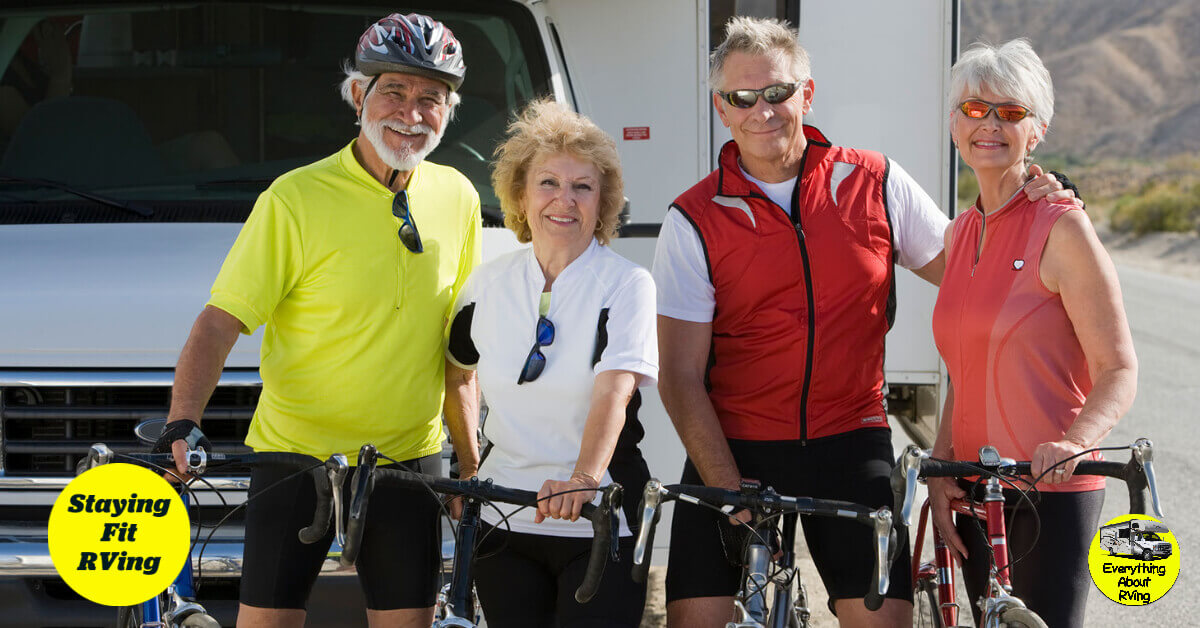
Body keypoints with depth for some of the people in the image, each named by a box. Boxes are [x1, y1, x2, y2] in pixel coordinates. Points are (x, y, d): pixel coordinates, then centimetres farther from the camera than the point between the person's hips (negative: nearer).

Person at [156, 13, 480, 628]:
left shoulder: (457, 199, 3)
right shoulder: (297, 199, -11)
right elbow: (219, 323, -12)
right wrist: (182, 424, -26)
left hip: (407, 458, 4)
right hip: (294, 455, -3)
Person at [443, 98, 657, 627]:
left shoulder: (627, 284, -7)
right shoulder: (490, 282, 6)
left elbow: (614, 391, -22)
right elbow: (455, 375, 22)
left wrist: (584, 477, -37)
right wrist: (469, 468, 14)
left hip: (600, 527, -4)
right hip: (503, 522, 4)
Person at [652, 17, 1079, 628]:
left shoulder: (875, 183, 3)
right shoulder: (694, 220, -3)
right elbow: (681, 378, -5)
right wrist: (730, 492, -15)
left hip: (851, 444, 1)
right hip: (736, 448, -1)